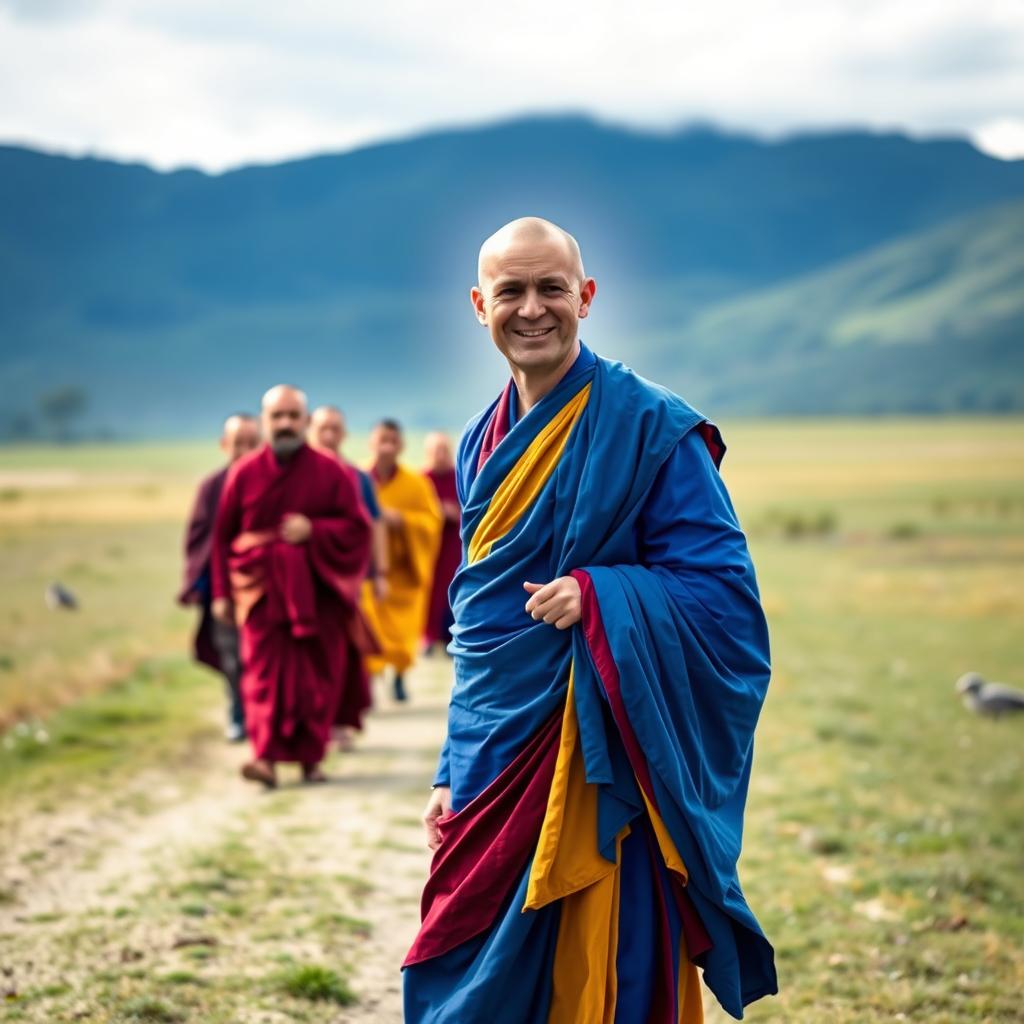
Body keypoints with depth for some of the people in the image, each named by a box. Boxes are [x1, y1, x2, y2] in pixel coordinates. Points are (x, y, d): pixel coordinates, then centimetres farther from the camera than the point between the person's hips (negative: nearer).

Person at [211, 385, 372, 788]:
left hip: (318, 591, 0)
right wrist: (222, 593, 4)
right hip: (263, 589, 0)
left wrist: (313, 531, -16)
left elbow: (357, 528, 0)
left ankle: (311, 756, 13)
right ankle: (267, 758, -19)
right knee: (265, 673, -11)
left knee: (316, 676, 3)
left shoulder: (331, 472, 1)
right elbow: (223, 536, 7)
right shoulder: (244, 473, 3)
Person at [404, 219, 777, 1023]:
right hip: (493, 772, 6)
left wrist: (597, 598, -27)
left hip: (596, 772, -6)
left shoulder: (651, 429, -9)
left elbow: (725, 593, -12)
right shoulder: (484, 443, 12)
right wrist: (453, 773, 16)